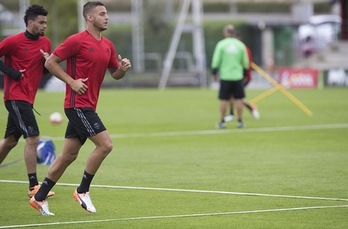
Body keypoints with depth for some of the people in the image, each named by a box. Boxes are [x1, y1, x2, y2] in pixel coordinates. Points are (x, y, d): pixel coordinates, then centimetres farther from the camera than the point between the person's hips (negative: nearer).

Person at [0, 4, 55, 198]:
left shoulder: (45, 43, 10)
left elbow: (46, 71, 17)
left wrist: (48, 62, -5)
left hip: (27, 98, 8)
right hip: (16, 96, -8)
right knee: (33, 137, -14)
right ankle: (34, 186, -12)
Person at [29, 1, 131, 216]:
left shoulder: (108, 45, 12)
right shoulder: (77, 41, -11)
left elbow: (115, 74, 21)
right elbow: (50, 63, -9)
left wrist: (123, 67, -1)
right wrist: (71, 81, -16)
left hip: (87, 107, 8)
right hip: (77, 104, -8)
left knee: (69, 155, 10)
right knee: (105, 144, -15)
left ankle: (39, 198, 17)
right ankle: (82, 191, -2)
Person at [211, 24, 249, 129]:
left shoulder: (221, 44, -3)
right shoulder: (240, 45, 3)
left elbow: (216, 61, -4)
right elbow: (245, 62, 8)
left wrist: (214, 73, 5)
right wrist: (244, 71, 23)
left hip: (225, 76, -1)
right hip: (238, 76, 1)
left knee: (224, 100, 4)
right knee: (239, 99, 5)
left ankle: (222, 121, 6)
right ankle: (240, 121, 5)